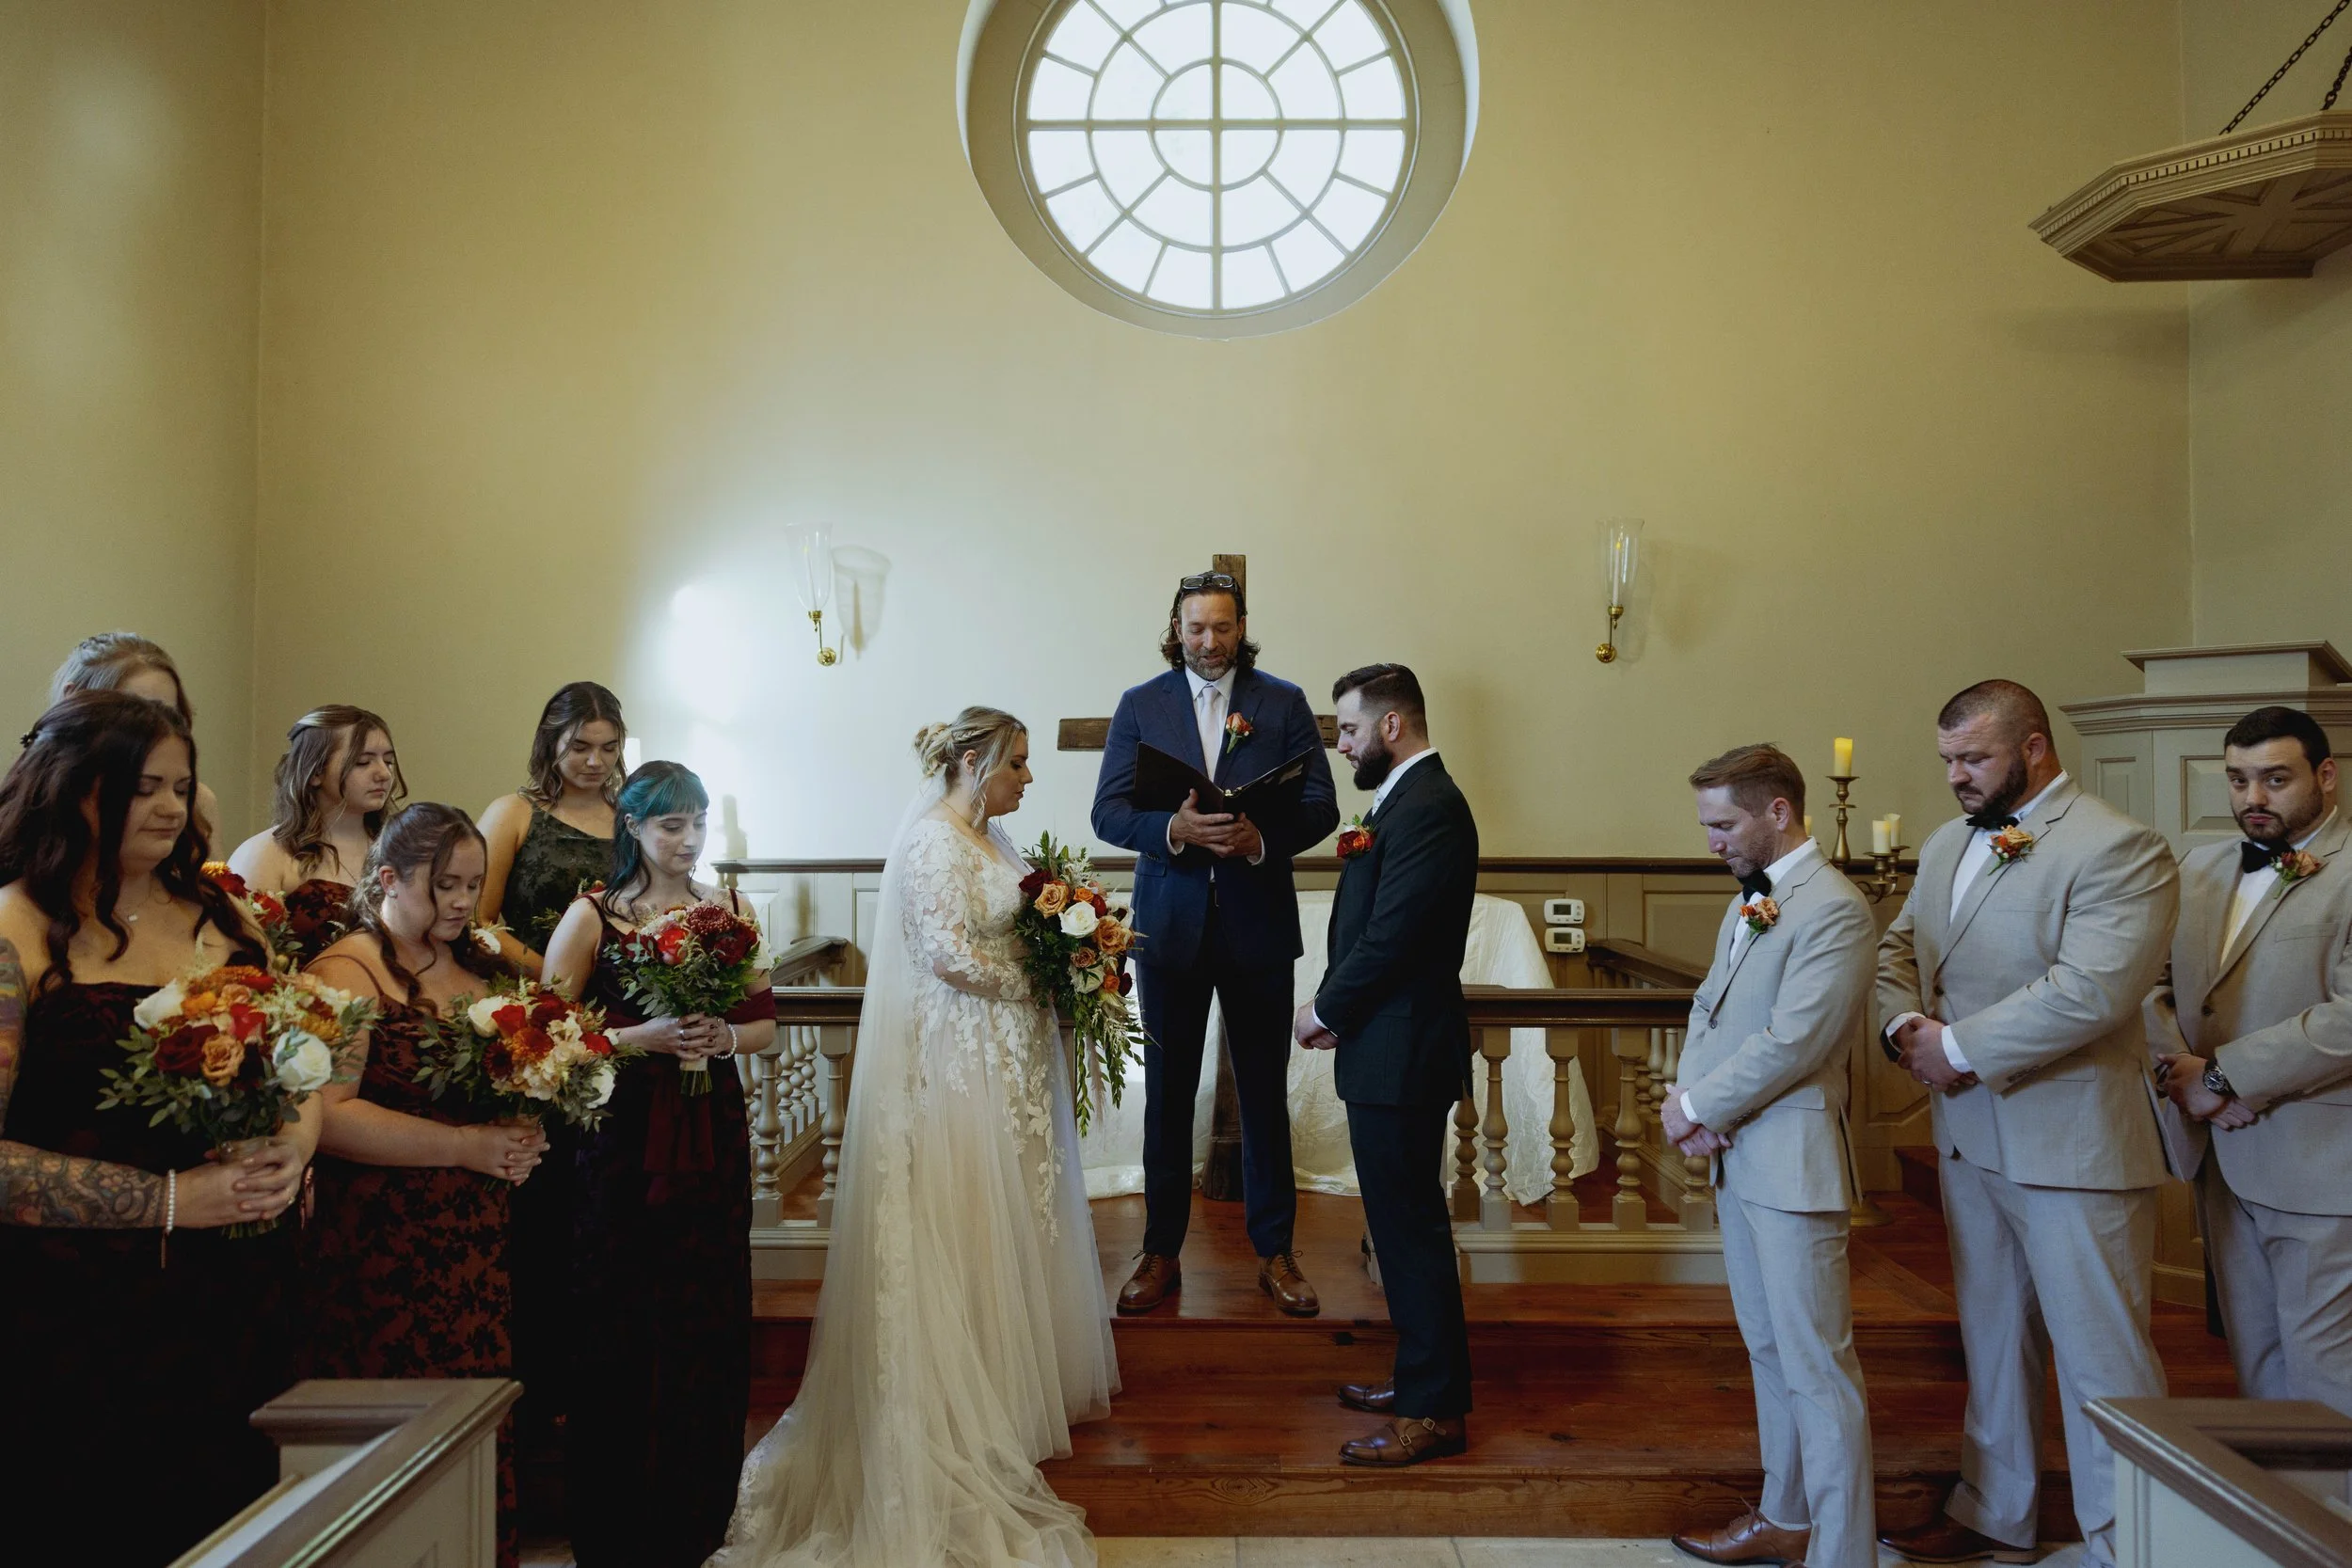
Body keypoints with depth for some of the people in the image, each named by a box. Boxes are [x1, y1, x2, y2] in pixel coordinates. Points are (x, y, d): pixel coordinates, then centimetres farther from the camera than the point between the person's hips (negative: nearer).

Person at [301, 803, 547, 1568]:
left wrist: (520, 1133, 4)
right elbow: (327, 1115, -19)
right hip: (385, 1252, -6)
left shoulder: (476, 964, 14)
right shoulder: (346, 973, -8)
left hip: (479, 1243, 6)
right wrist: (464, 1146, -19)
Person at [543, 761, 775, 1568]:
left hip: (714, 1135, 3)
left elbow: (766, 1022, 12)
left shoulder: (729, 910, 7)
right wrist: (645, 1037, -17)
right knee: (622, 1327, 3)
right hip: (624, 1135, -3)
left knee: (709, 1319, 7)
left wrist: (724, 1036, -9)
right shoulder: (591, 916, -2)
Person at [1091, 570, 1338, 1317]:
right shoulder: (1139, 705, 4)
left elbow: (1321, 805, -3)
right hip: (1170, 924, 1)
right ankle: (1161, 1253, 22)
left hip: (1258, 922, 0)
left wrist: (1262, 837, -22)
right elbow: (1108, 812, -3)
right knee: (1167, 1092, 9)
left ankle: (1275, 1251, 22)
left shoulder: (1284, 702, 3)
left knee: (1265, 1092, 8)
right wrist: (1173, 828, -22)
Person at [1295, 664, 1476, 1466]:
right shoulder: (1407, 799, 14)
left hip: (1402, 1055, -10)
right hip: (1390, 1050, 10)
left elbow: (1389, 939, -22)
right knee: (1405, 1224, 19)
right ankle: (1423, 1377, 33)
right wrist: (1336, 1008, 3)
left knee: (1411, 1227, -1)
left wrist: (1326, 1010, -9)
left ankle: (1434, 1410, 11)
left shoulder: (1427, 808, -18)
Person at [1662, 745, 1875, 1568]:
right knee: (1769, 1352, 19)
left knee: (1817, 1367, -2)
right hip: (1735, 1158, 10)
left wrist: (1697, 1107, -13)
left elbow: (1792, 1042, -22)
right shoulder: (1746, 903, 14)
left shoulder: (1835, 911, -16)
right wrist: (1689, 1093, -4)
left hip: (1791, 1162, -9)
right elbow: (1708, 1007, 14)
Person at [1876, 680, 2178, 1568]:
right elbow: (1898, 946, 15)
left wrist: (1959, 1047, -20)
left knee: (2101, 1358, 2)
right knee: (1994, 1340, 20)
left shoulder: (2117, 849, -15)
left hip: (2071, 1145, -8)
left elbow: (2091, 991, -26)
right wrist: (1906, 1022, -6)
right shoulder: (1948, 844, 11)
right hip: (1970, 1135, 8)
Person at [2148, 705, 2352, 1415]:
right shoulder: (2200, 868, 12)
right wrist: (2183, 1074, -8)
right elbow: (2149, 984, 9)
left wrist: (2221, 1075, -15)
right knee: (2255, 1357, 16)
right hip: (2222, 1159, 7)